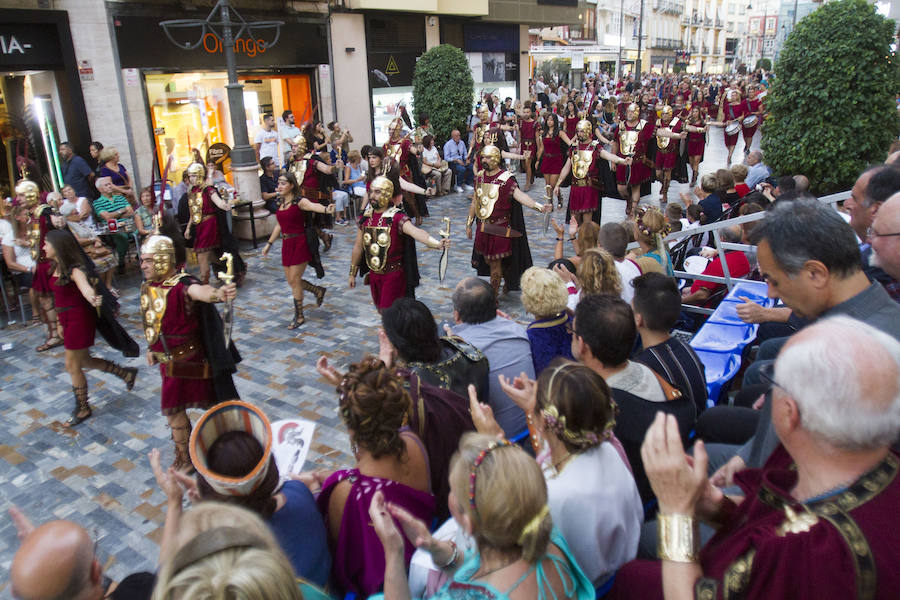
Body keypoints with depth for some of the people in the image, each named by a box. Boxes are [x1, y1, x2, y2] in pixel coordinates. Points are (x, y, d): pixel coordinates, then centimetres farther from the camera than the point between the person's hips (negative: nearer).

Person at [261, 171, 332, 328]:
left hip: (300, 244, -7)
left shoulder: (299, 201, -14)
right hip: (286, 244, 7)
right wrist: (269, 243, 22)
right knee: (290, 280, 12)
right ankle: (318, 291, 37)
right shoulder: (281, 202, 8)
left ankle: (299, 316, 11)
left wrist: (326, 209, -57)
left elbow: (312, 206, -36)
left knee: (294, 280, -4)